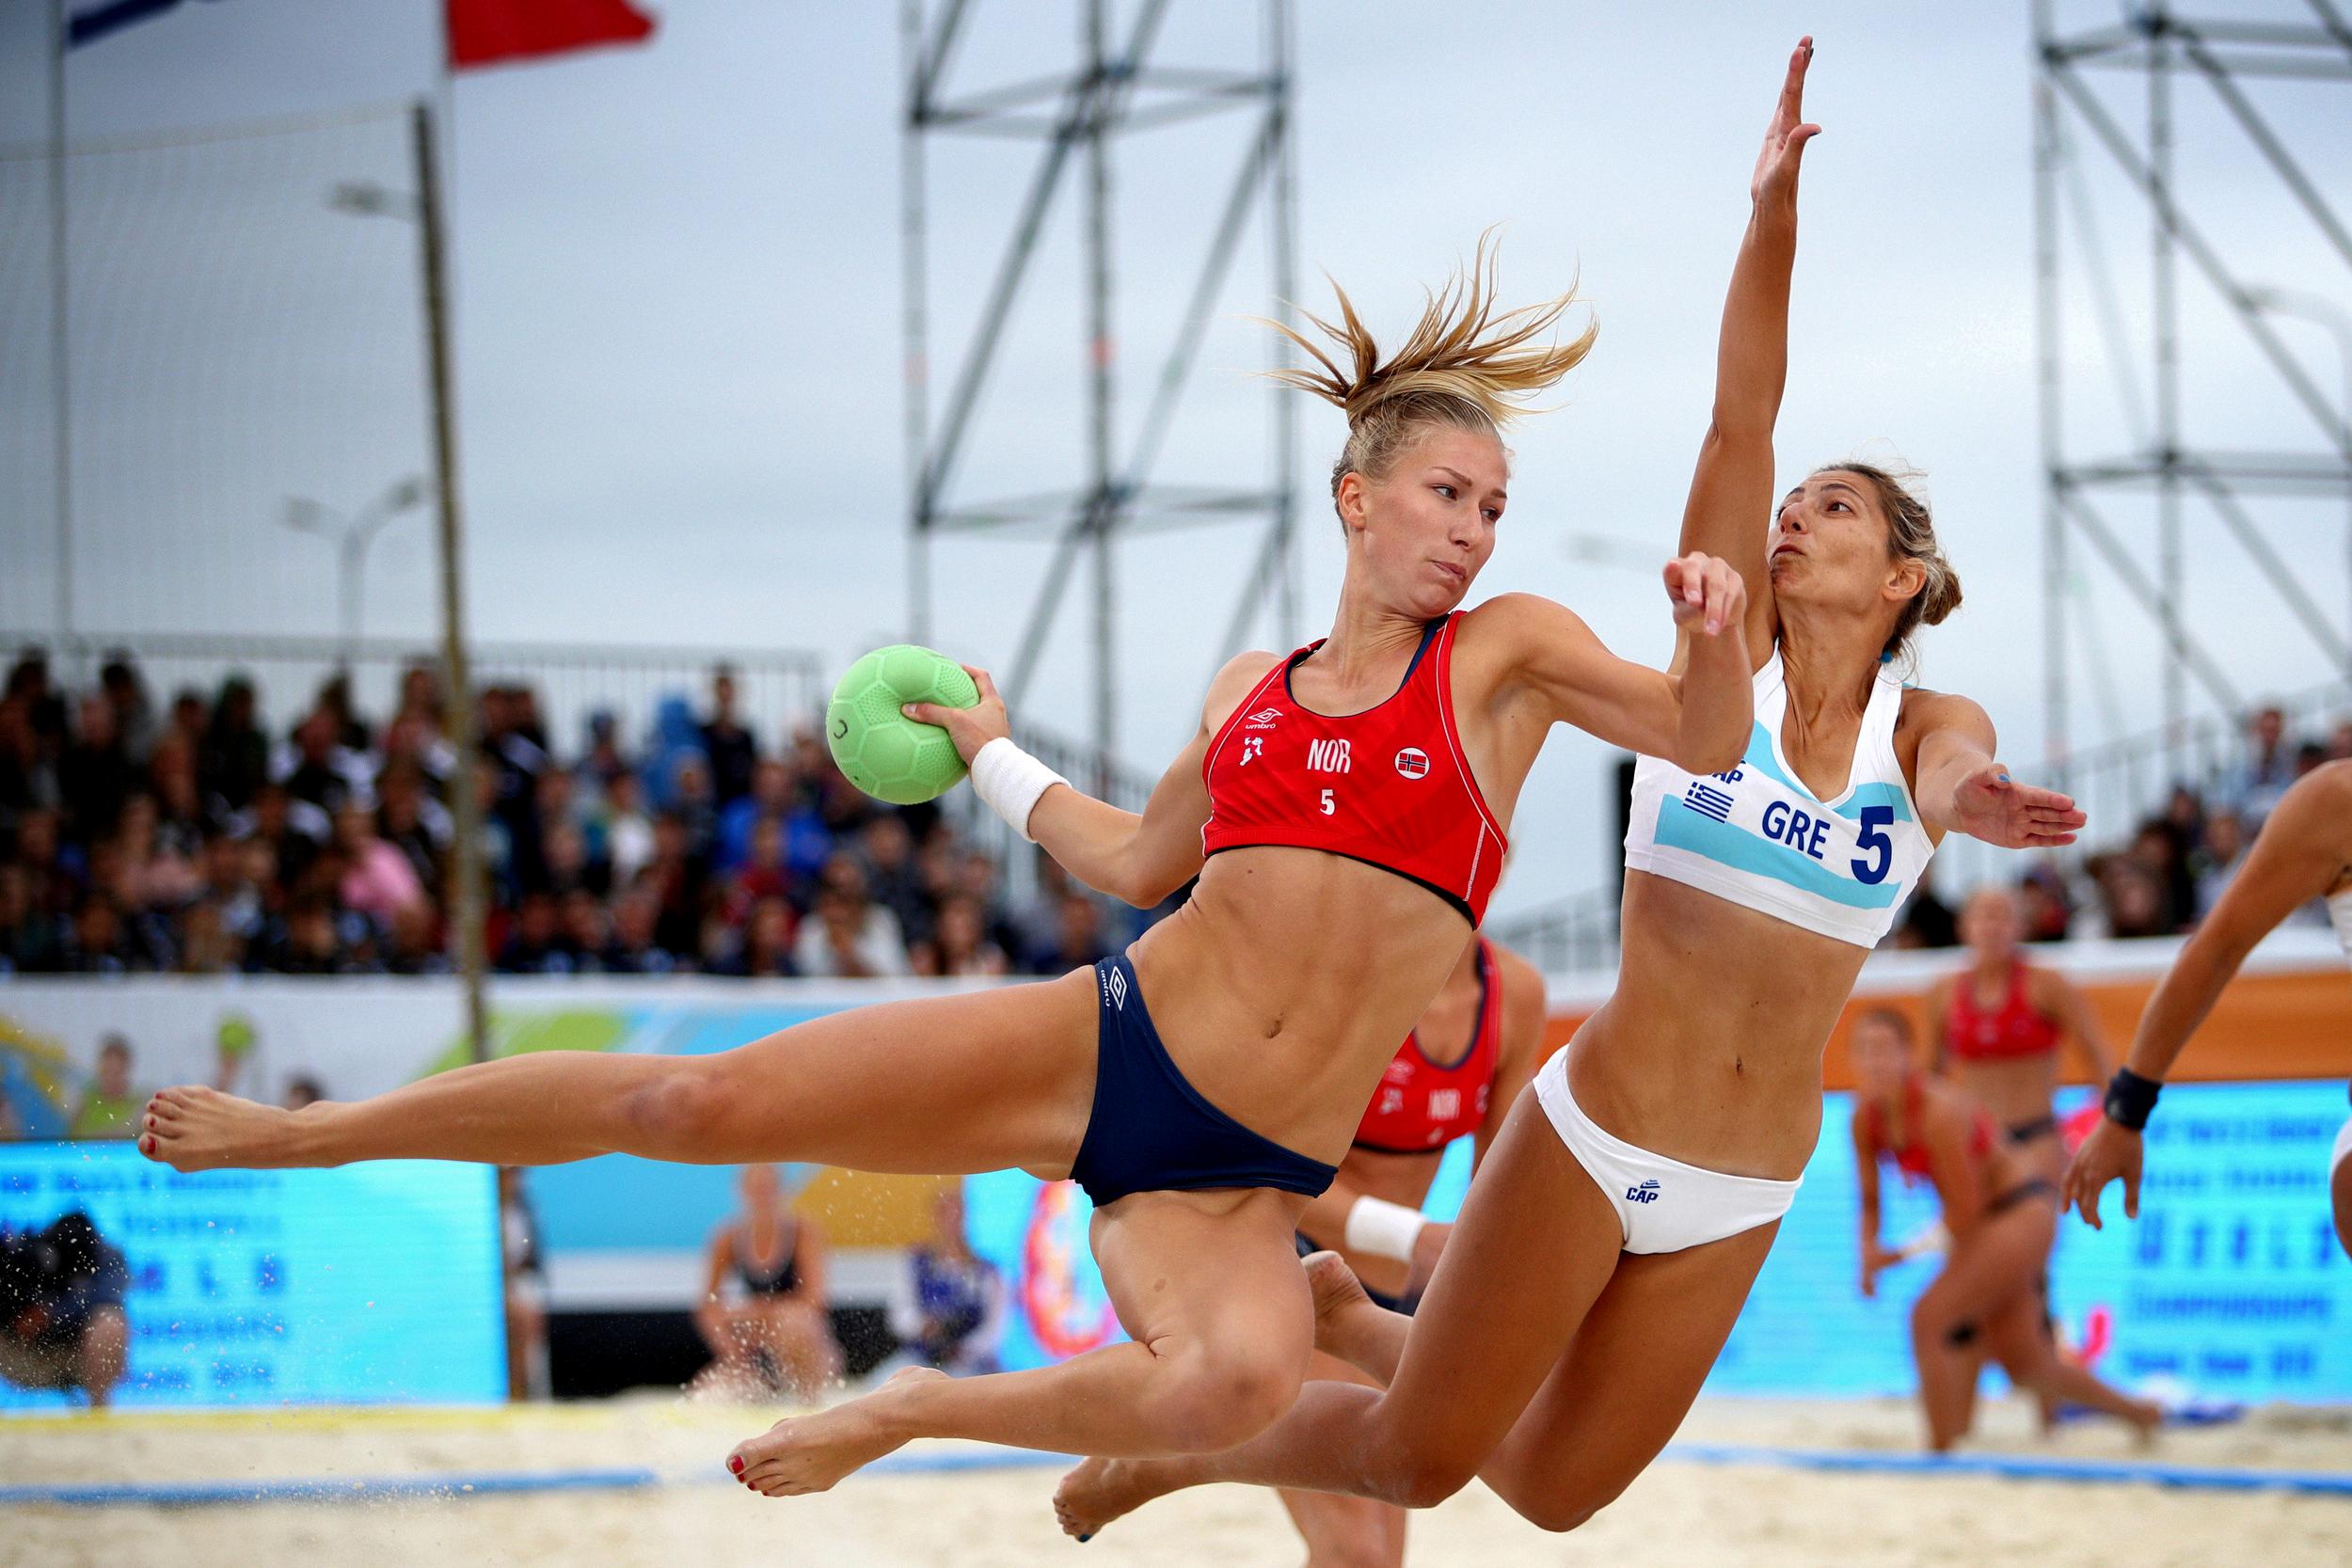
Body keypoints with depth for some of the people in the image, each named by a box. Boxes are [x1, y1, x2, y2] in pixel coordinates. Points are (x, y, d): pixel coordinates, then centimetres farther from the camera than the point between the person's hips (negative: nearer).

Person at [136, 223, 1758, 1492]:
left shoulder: (1507, 650, 4)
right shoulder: (1251, 691, 13)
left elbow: (1708, 741, -3)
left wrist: (1716, 633, -23)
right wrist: (996, 754, 34)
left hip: (1245, 1177, -2)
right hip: (1098, 1044, 2)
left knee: (1242, 1378, -38)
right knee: (700, 1098, -10)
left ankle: (909, 1414, -13)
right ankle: (299, 1131, 7)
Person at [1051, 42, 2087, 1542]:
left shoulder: (1934, 728, 3)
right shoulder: (1723, 663, 0)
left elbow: (1953, 783, -22)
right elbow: (1739, 424, -11)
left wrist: (1971, 802, -47)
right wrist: (1773, 212, -21)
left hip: (1739, 1196, 3)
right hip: (1593, 1134, -3)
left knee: (1554, 1490, 12)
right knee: (1418, 1463, 0)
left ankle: (1358, 1324, 39)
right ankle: (1168, 1451, 28)